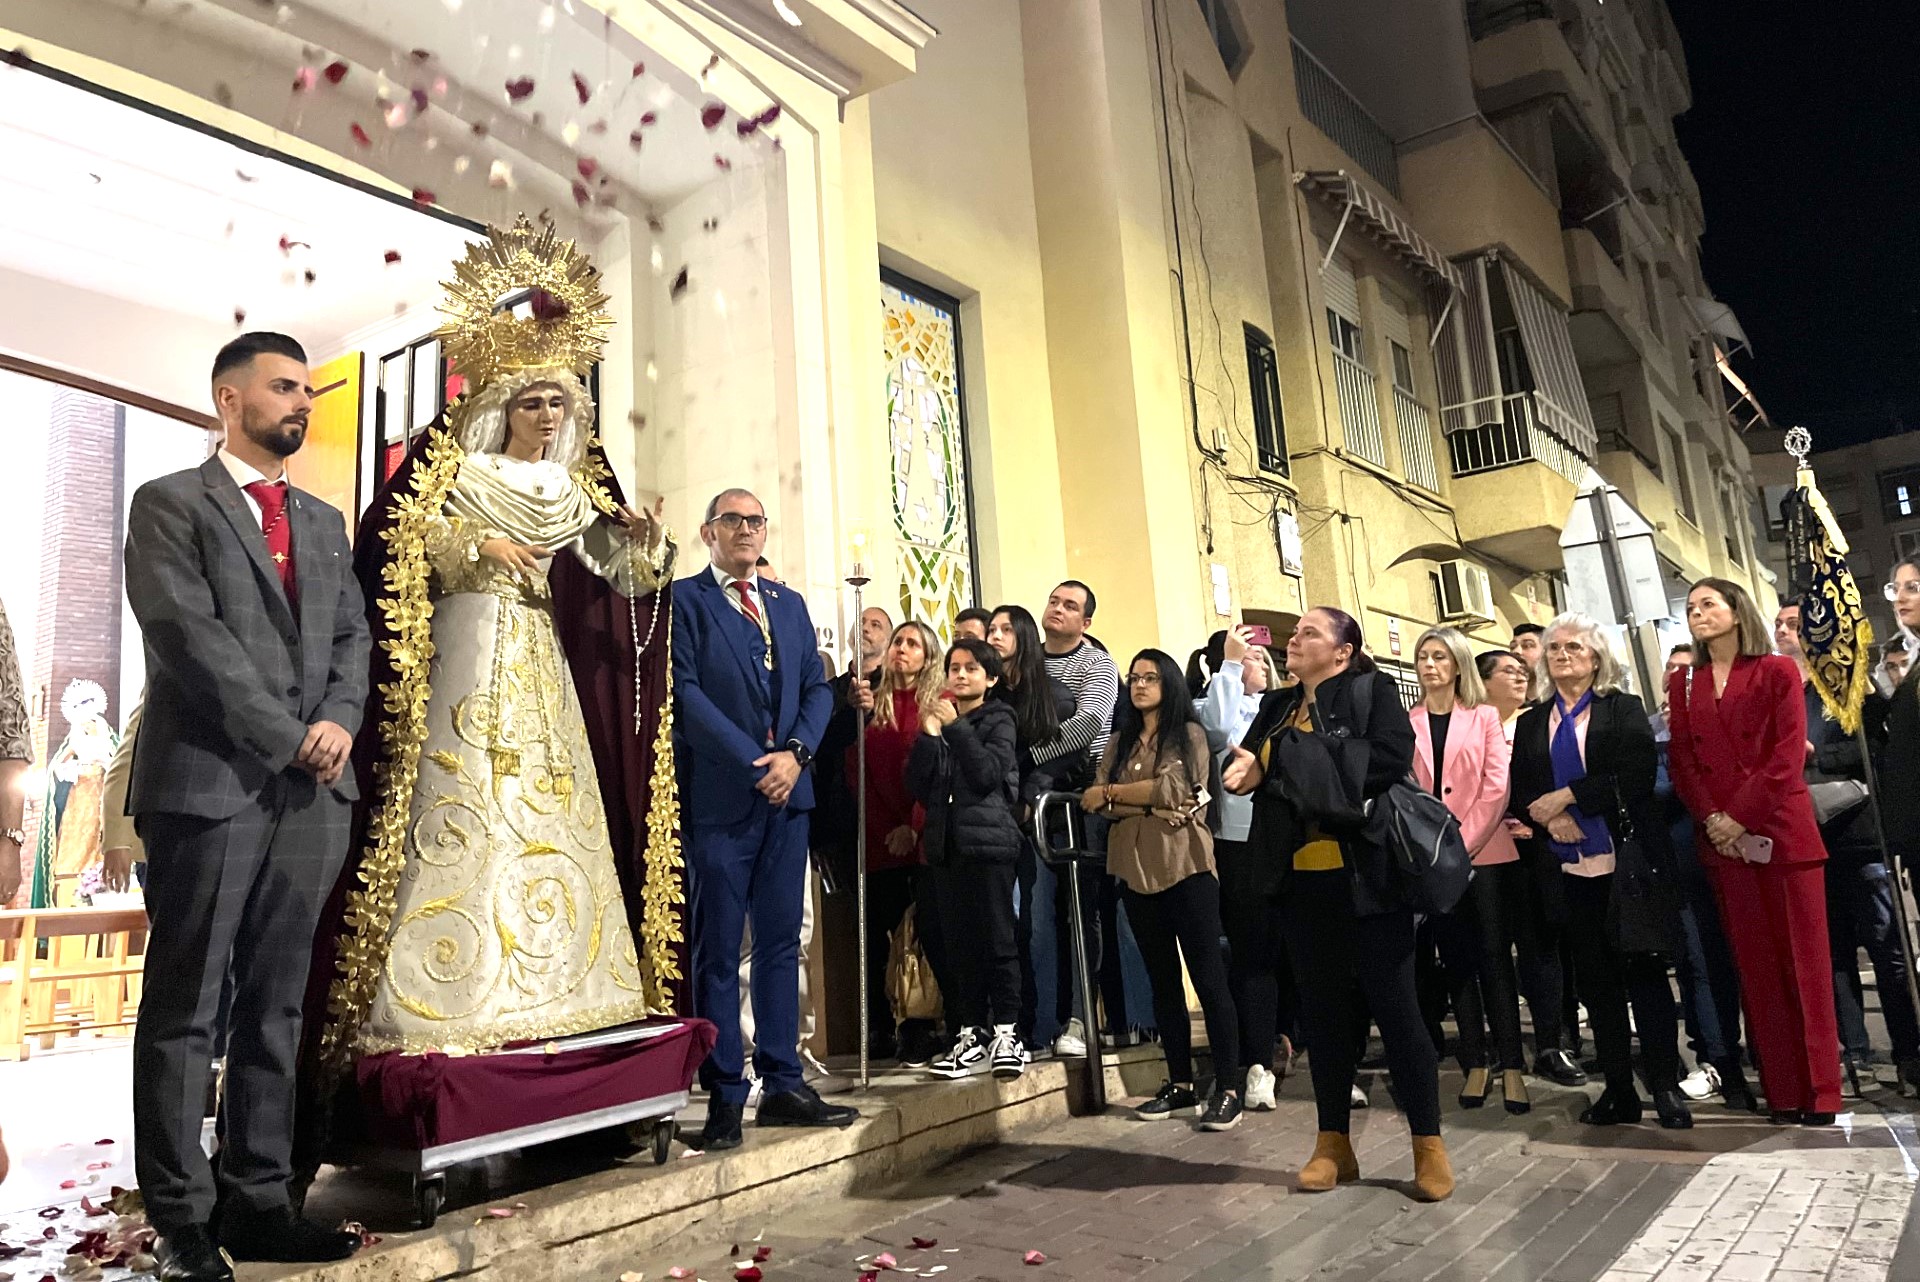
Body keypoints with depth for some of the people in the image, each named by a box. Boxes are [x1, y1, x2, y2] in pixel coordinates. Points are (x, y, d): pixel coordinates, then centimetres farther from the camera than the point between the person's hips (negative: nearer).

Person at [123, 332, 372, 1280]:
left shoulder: (324, 521, 19)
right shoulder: (169, 504, 2)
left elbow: (352, 634, 13)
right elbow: (189, 636, -10)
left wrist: (338, 722, -6)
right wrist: (289, 739, -12)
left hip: (312, 794, 5)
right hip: (208, 786, -5)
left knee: (276, 1007, 9)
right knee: (184, 1013, 4)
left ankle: (257, 1201, 18)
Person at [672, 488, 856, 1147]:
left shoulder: (790, 604, 17)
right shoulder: (683, 600, 0)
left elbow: (817, 689, 12)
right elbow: (687, 694, -10)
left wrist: (795, 752, -6)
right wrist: (755, 764, -15)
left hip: (787, 794, 5)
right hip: (718, 796, -5)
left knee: (781, 944, 9)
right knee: (718, 951, 2)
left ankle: (782, 1083, 17)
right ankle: (724, 1097, 10)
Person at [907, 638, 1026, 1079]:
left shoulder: (998, 720, 5)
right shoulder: (939, 720, 17)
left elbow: (988, 774, -12)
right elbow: (917, 786, 7)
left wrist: (956, 727, -11)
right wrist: (929, 735, -4)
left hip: (988, 841, -4)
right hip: (945, 843, 5)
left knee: (997, 941, -4)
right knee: (958, 945, 4)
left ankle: (1004, 1035, 2)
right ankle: (969, 1037, 10)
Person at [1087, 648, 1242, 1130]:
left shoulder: (1190, 734, 2)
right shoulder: (1119, 741, 14)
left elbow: (1172, 789, -13)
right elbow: (1098, 801, 1)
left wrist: (1111, 792, -2)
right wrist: (1151, 807, -14)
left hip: (1185, 867, -5)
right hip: (1136, 869, 5)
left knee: (1208, 977, -4)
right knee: (1161, 979, 11)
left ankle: (1228, 1089, 0)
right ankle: (1179, 1084, 19)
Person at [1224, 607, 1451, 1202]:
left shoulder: (1372, 690, -3)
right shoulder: (1278, 706, 14)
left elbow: (1393, 756, -19)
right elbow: (1244, 763, 9)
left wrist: (1297, 765, -17)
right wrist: (1244, 767, -15)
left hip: (1363, 877, -5)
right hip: (1301, 882, 5)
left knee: (1394, 1007, 2)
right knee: (1322, 1010, 12)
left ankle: (1429, 1144, 15)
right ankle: (1333, 1143, 23)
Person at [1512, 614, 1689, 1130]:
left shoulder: (1624, 710, 4)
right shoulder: (1531, 723, 14)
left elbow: (1636, 775, -11)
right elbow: (1521, 796, 8)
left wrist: (1568, 796, -14)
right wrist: (1550, 817, -12)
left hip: (1624, 861, -3)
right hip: (1568, 869, 3)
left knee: (1644, 972, 0)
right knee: (1595, 979, 7)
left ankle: (1666, 1087, 10)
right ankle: (1618, 1090, 15)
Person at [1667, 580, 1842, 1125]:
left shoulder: (1777, 671, 2)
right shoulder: (1683, 683, 12)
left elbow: (1787, 756, -8)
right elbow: (1683, 760, 6)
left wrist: (1741, 815, -15)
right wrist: (1712, 820, -8)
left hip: (1782, 830, -3)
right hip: (1723, 840, 3)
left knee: (1805, 958, 1)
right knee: (1755, 963, 6)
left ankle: (1821, 1089, 10)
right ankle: (1782, 1090, 13)